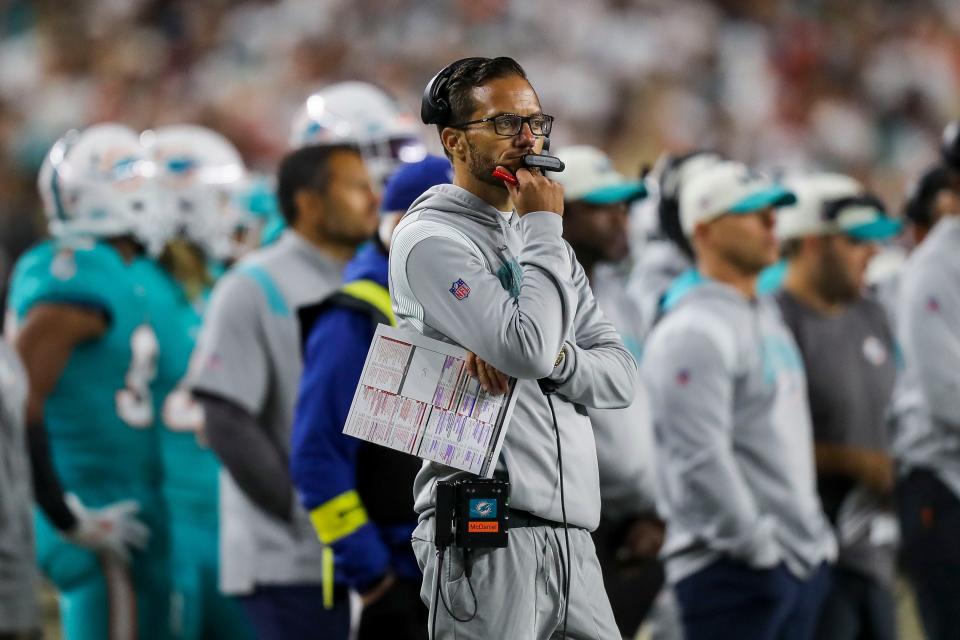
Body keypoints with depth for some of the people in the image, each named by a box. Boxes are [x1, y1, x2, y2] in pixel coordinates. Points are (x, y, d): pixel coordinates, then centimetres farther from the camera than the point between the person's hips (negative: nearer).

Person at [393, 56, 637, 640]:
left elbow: (622, 377, 12)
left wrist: (548, 357, -9)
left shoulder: (540, 242, 20)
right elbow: (529, 348, -19)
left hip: (572, 536, 7)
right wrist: (545, 226, -6)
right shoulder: (430, 239, -6)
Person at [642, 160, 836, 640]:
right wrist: (758, 547, -17)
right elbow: (700, 460, -20)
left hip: (802, 560, 10)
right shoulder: (693, 332, -14)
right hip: (732, 569, -10)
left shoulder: (768, 316, 18)